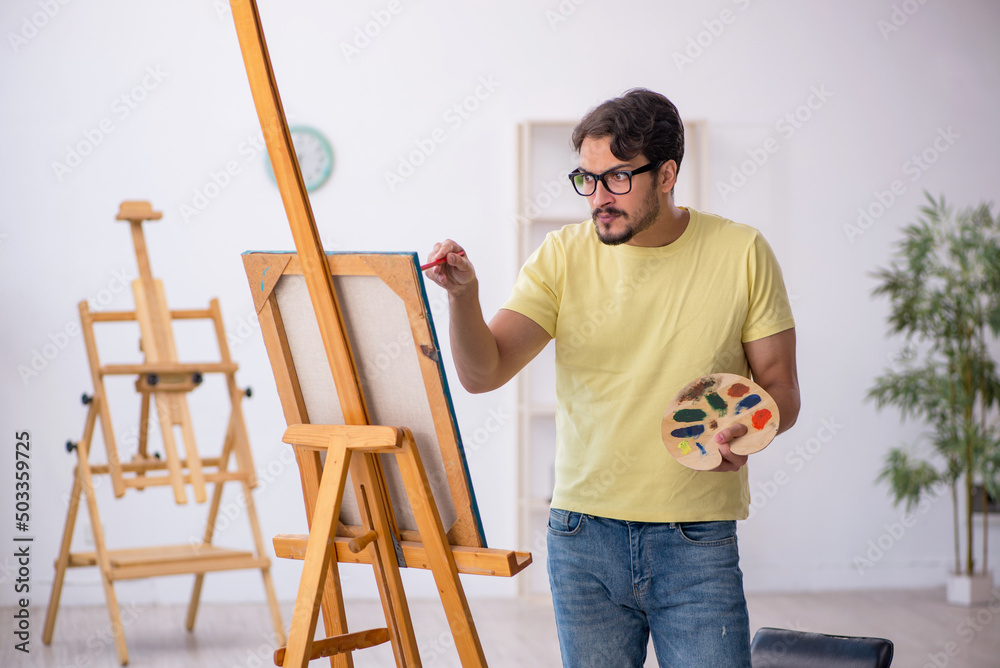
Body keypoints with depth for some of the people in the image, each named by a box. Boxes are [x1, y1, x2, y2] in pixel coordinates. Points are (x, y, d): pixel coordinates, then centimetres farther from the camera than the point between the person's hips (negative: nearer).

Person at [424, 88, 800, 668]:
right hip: (583, 537, 1)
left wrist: (749, 430, -19)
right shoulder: (564, 257, 0)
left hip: (698, 544, -1)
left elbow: (781, 386, 3)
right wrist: (463, 292, -25)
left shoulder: (741, 253, -2)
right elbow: (482, 372, -7)